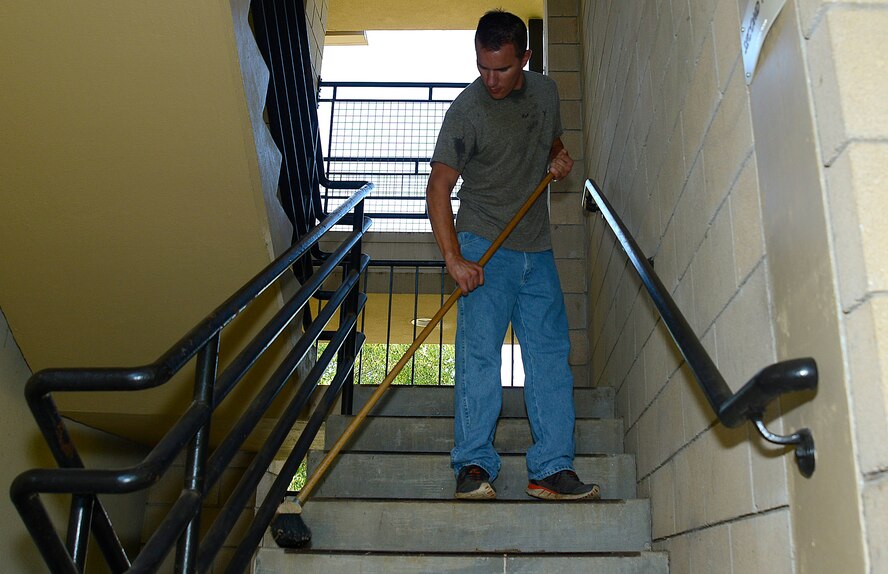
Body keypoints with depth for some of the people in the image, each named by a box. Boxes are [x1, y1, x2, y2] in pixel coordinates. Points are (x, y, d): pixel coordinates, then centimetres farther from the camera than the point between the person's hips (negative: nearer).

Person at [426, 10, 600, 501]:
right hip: (483, 244, -5)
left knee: (551, 354, -1)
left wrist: (559, 157, 1)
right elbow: (438, 188, -14)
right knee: (479, 352, -13)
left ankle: (551, 470, 2)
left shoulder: (546, 92, 7)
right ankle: (473, 465, -7)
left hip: (537, 246, 5)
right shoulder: (466, 110, -10)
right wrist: (454, 258, -24)